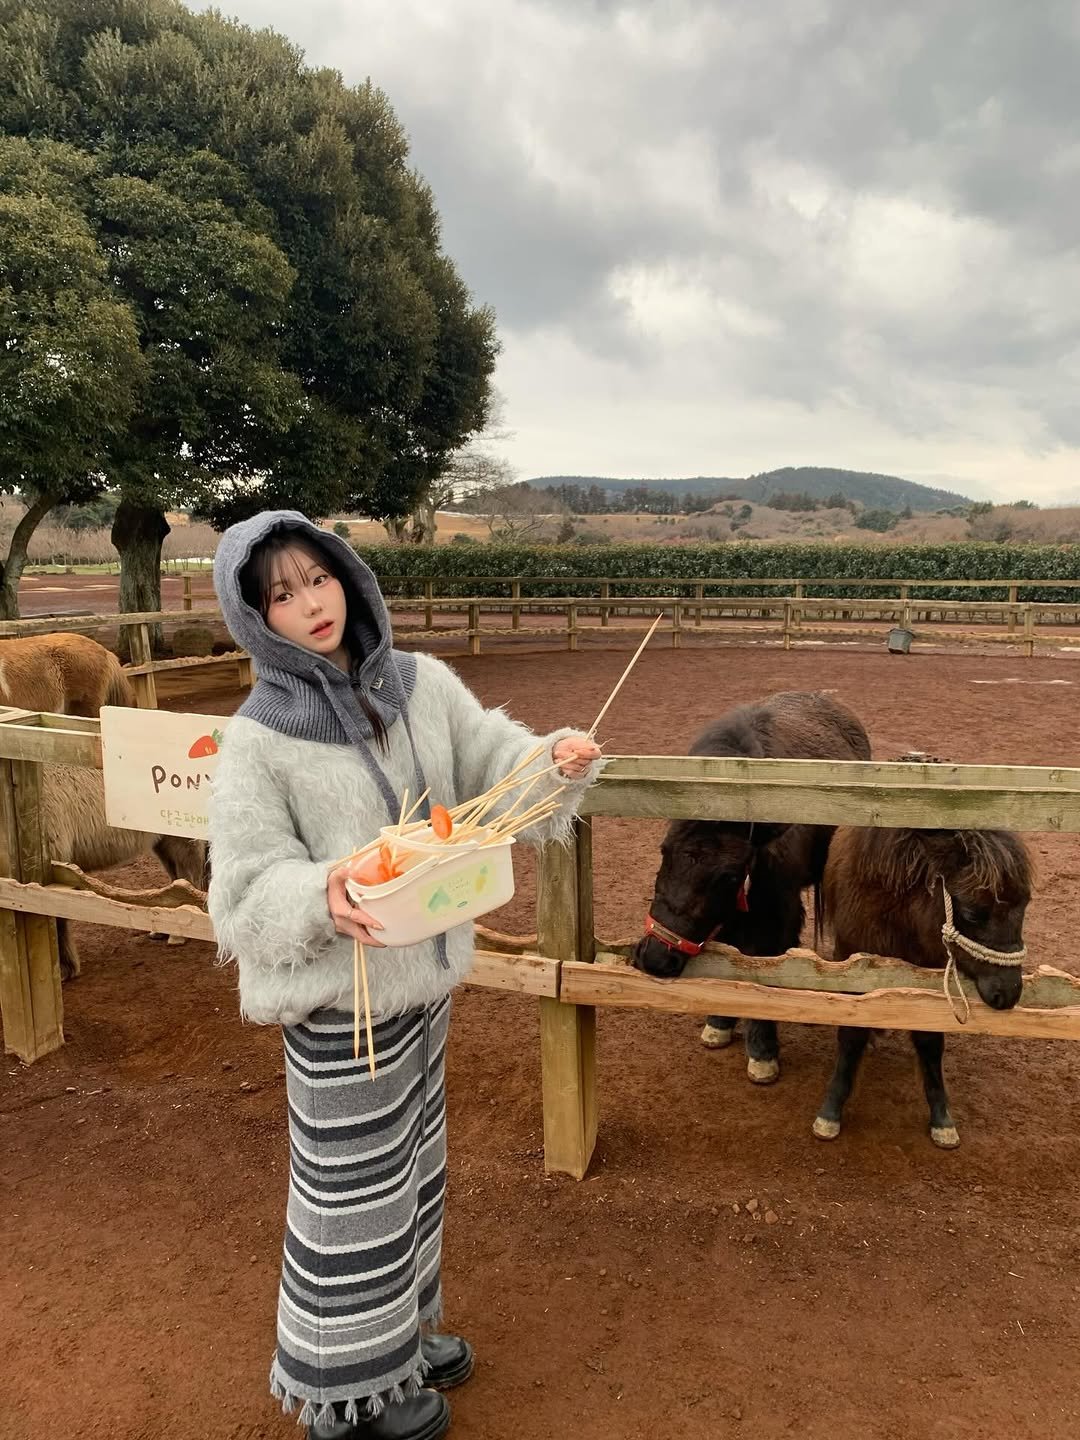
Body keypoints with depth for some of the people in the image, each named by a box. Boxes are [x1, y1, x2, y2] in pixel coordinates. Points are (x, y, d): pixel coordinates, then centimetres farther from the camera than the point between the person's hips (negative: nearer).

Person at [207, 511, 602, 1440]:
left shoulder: (423, 684, -3)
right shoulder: (259, 740, -16)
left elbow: (494, 765, -2)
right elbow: (248, 886, -16)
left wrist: (555, 760, -23)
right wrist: (323, 894, -36)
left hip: (426, 974, 6)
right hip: (338, 998, -5)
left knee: (414, 1163, 24)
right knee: (353, 1187, 12)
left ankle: (399, 1328, 50)